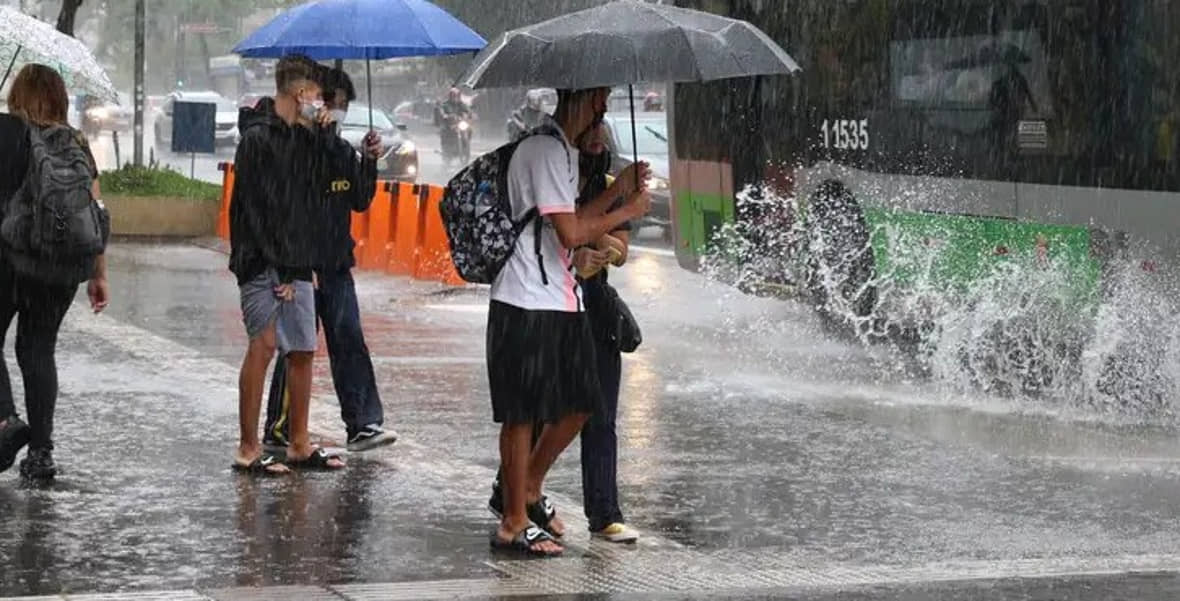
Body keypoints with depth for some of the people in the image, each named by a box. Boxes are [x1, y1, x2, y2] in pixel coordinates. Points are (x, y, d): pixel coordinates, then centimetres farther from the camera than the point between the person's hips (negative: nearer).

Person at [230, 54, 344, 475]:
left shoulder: (303, 139, 16)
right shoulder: (258, 137, -10)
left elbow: (313, 198, 19)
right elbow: (253, 209, -15)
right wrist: (278, 271, -16)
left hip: (296, 264, 8)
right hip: (262, 262, -8)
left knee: (302, 350, 9)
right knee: (264, 345, -10)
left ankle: (300, 446, 17)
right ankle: (249, 449, -5)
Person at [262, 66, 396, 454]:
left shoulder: (342, 151, 12)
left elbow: (360, 202, 14)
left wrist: (369, 162, 3)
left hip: (336, 265, 7)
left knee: (349, 342, 2)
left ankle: (363, 425, 2)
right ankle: (278, 432, 8)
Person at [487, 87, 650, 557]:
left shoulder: (563, 150, 18)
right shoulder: (546, 151, -15)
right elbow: (570, 232, -20)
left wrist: (616, 192, 9)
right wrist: (628, 210, -8)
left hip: (561, 299, 10)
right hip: (528, 302, -10)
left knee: (579, 404, 12)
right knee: (523, 412, -2)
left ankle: (529, 491, 29)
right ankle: (514, 524, 5)